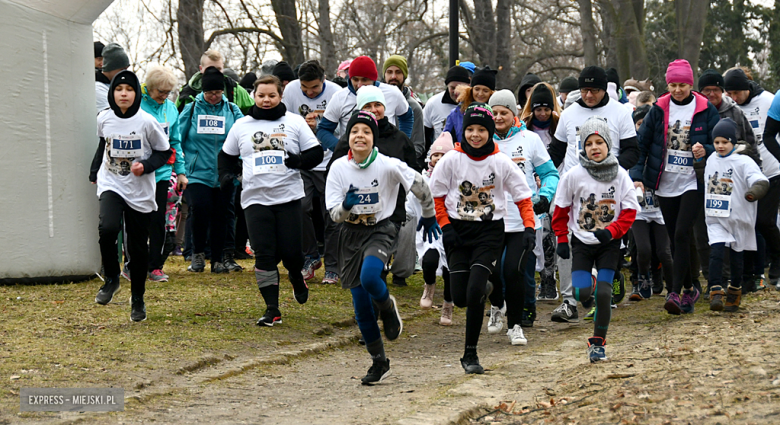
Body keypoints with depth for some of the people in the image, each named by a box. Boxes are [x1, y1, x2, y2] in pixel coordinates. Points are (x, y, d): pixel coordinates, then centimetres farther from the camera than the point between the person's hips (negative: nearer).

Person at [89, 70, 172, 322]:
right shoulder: (104, 119, 0)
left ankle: (138, 299, 23)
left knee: (138, 246, 5)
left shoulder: (146, 122, -9)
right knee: (108, 228, -26)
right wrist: (94, 172, 19)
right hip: (111, 185, 1)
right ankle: (111, 279, -3)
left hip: (140, 191, -1)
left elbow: (164, 152, 0)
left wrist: (146, 166, -16)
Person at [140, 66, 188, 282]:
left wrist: (180, 171, 15)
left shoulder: (170, 108, 9)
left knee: (158, 220, 5)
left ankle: (155, 266, 12)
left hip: (161, 172, 4)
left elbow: (175, 142, 17)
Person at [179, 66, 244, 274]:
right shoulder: (191, 110, 1)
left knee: (220, 217, 7)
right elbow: (178, 139, 4)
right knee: (199, 209, -20)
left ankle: (217, 260, 19)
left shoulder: (232, 111, 4)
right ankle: (198, 253, 1)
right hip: (198, 173, -2)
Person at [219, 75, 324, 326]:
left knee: (291, 252, -2)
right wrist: (226, 176, 3)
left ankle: (297, 279, 34)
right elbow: (227, 156, 22)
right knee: (264, 255, -7)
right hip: (255, 199, 1)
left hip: (289, 197, -1)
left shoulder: (294, 122, 6)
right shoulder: (241, 126, 11)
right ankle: (272, 310, -2)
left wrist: (300, 161, -15)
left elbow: (315, 153, 6)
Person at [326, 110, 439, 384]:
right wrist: (346, 206, -27)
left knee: (369, 277, -33)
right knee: (361, 306, 2)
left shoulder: (389, 166, -14)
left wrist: (429, 216, 12)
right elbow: (334, 214, -5)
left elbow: (420, 186, 0)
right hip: (351, 235, 3)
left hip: (379, 231, -3)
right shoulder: (339, 168, -6)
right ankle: (379, 362, 17)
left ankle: (388, 307, 3)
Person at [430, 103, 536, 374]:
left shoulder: (501, 162, -5)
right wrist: (446, 226, -5)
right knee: (460, 298, -2)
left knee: (474, 292, -17)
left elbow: (523, 196, 1)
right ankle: (484, 289, 37)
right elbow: (436, 194, 6)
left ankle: (471, 355, -5)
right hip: (458, 231, 2)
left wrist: (529, 228, -11)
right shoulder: (451, 160, -4)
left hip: (490, 231, -2)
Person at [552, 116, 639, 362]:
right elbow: (561, 210, 4)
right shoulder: (574, 175, -7)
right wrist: (562, 240, 0)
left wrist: (611, 231, -18)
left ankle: (598, 343, 5)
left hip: (609, 244, 0)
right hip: (582, 242, 0)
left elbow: (629, 212, -3)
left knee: (603, 293, -10)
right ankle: (590, 286, 27)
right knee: (582, 293, -12)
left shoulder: (620, 176, -5)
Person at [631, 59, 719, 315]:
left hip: (693, 183, -3)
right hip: (665, 185, 3)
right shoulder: (659, 110, 3)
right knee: (675, 239, 9)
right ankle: (689, 289, 24)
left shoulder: (705, 110, -2)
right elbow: (641, 144, 4)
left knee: (681, 234, -16)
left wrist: (705, 150, -20)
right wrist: (637, 176, -7)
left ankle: (676, 293, -17)